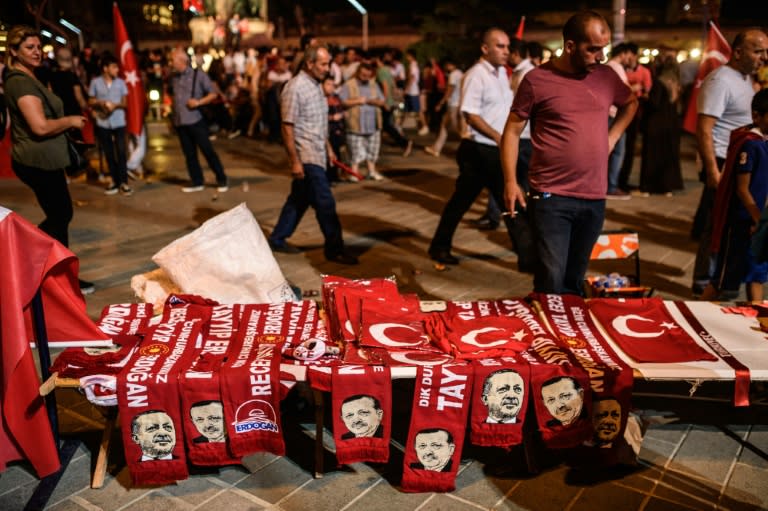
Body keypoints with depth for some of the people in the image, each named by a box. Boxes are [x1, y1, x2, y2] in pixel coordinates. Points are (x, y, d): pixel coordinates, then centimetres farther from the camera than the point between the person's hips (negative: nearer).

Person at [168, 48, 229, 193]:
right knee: (189, 153, 9)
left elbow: (213, 94, -3)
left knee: (207, 150, -3)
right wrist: (171, 107, 10)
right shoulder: (174, 78, 11)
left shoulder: (198, 74, -4)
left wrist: (199, 102, -16)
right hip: (179, 122, 5)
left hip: (196, 120, -5)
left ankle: (222, 179, 7)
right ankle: (196, 182, 17)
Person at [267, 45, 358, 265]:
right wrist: (294, 161, -19)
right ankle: (334, 249, 5)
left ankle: (277, 239, 27)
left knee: (299, 198, 15)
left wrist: (328, 148, 20)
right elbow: (287, 128, -17)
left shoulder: (316, 85, 12)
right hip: (306, 156, -9)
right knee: (325, 204, -5)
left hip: (317, 154, 9)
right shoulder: (295, 88, -16)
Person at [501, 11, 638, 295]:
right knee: (551, 281, -8)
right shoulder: (538, 79, -6)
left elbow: (630, 103, 28)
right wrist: (510, 182, -9)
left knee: (574, 279, 14)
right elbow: (513, 131, -2)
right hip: (551, 198, -4)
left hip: (594, 198, 5)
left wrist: (612, 137, 12)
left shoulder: (606, 77, 8)